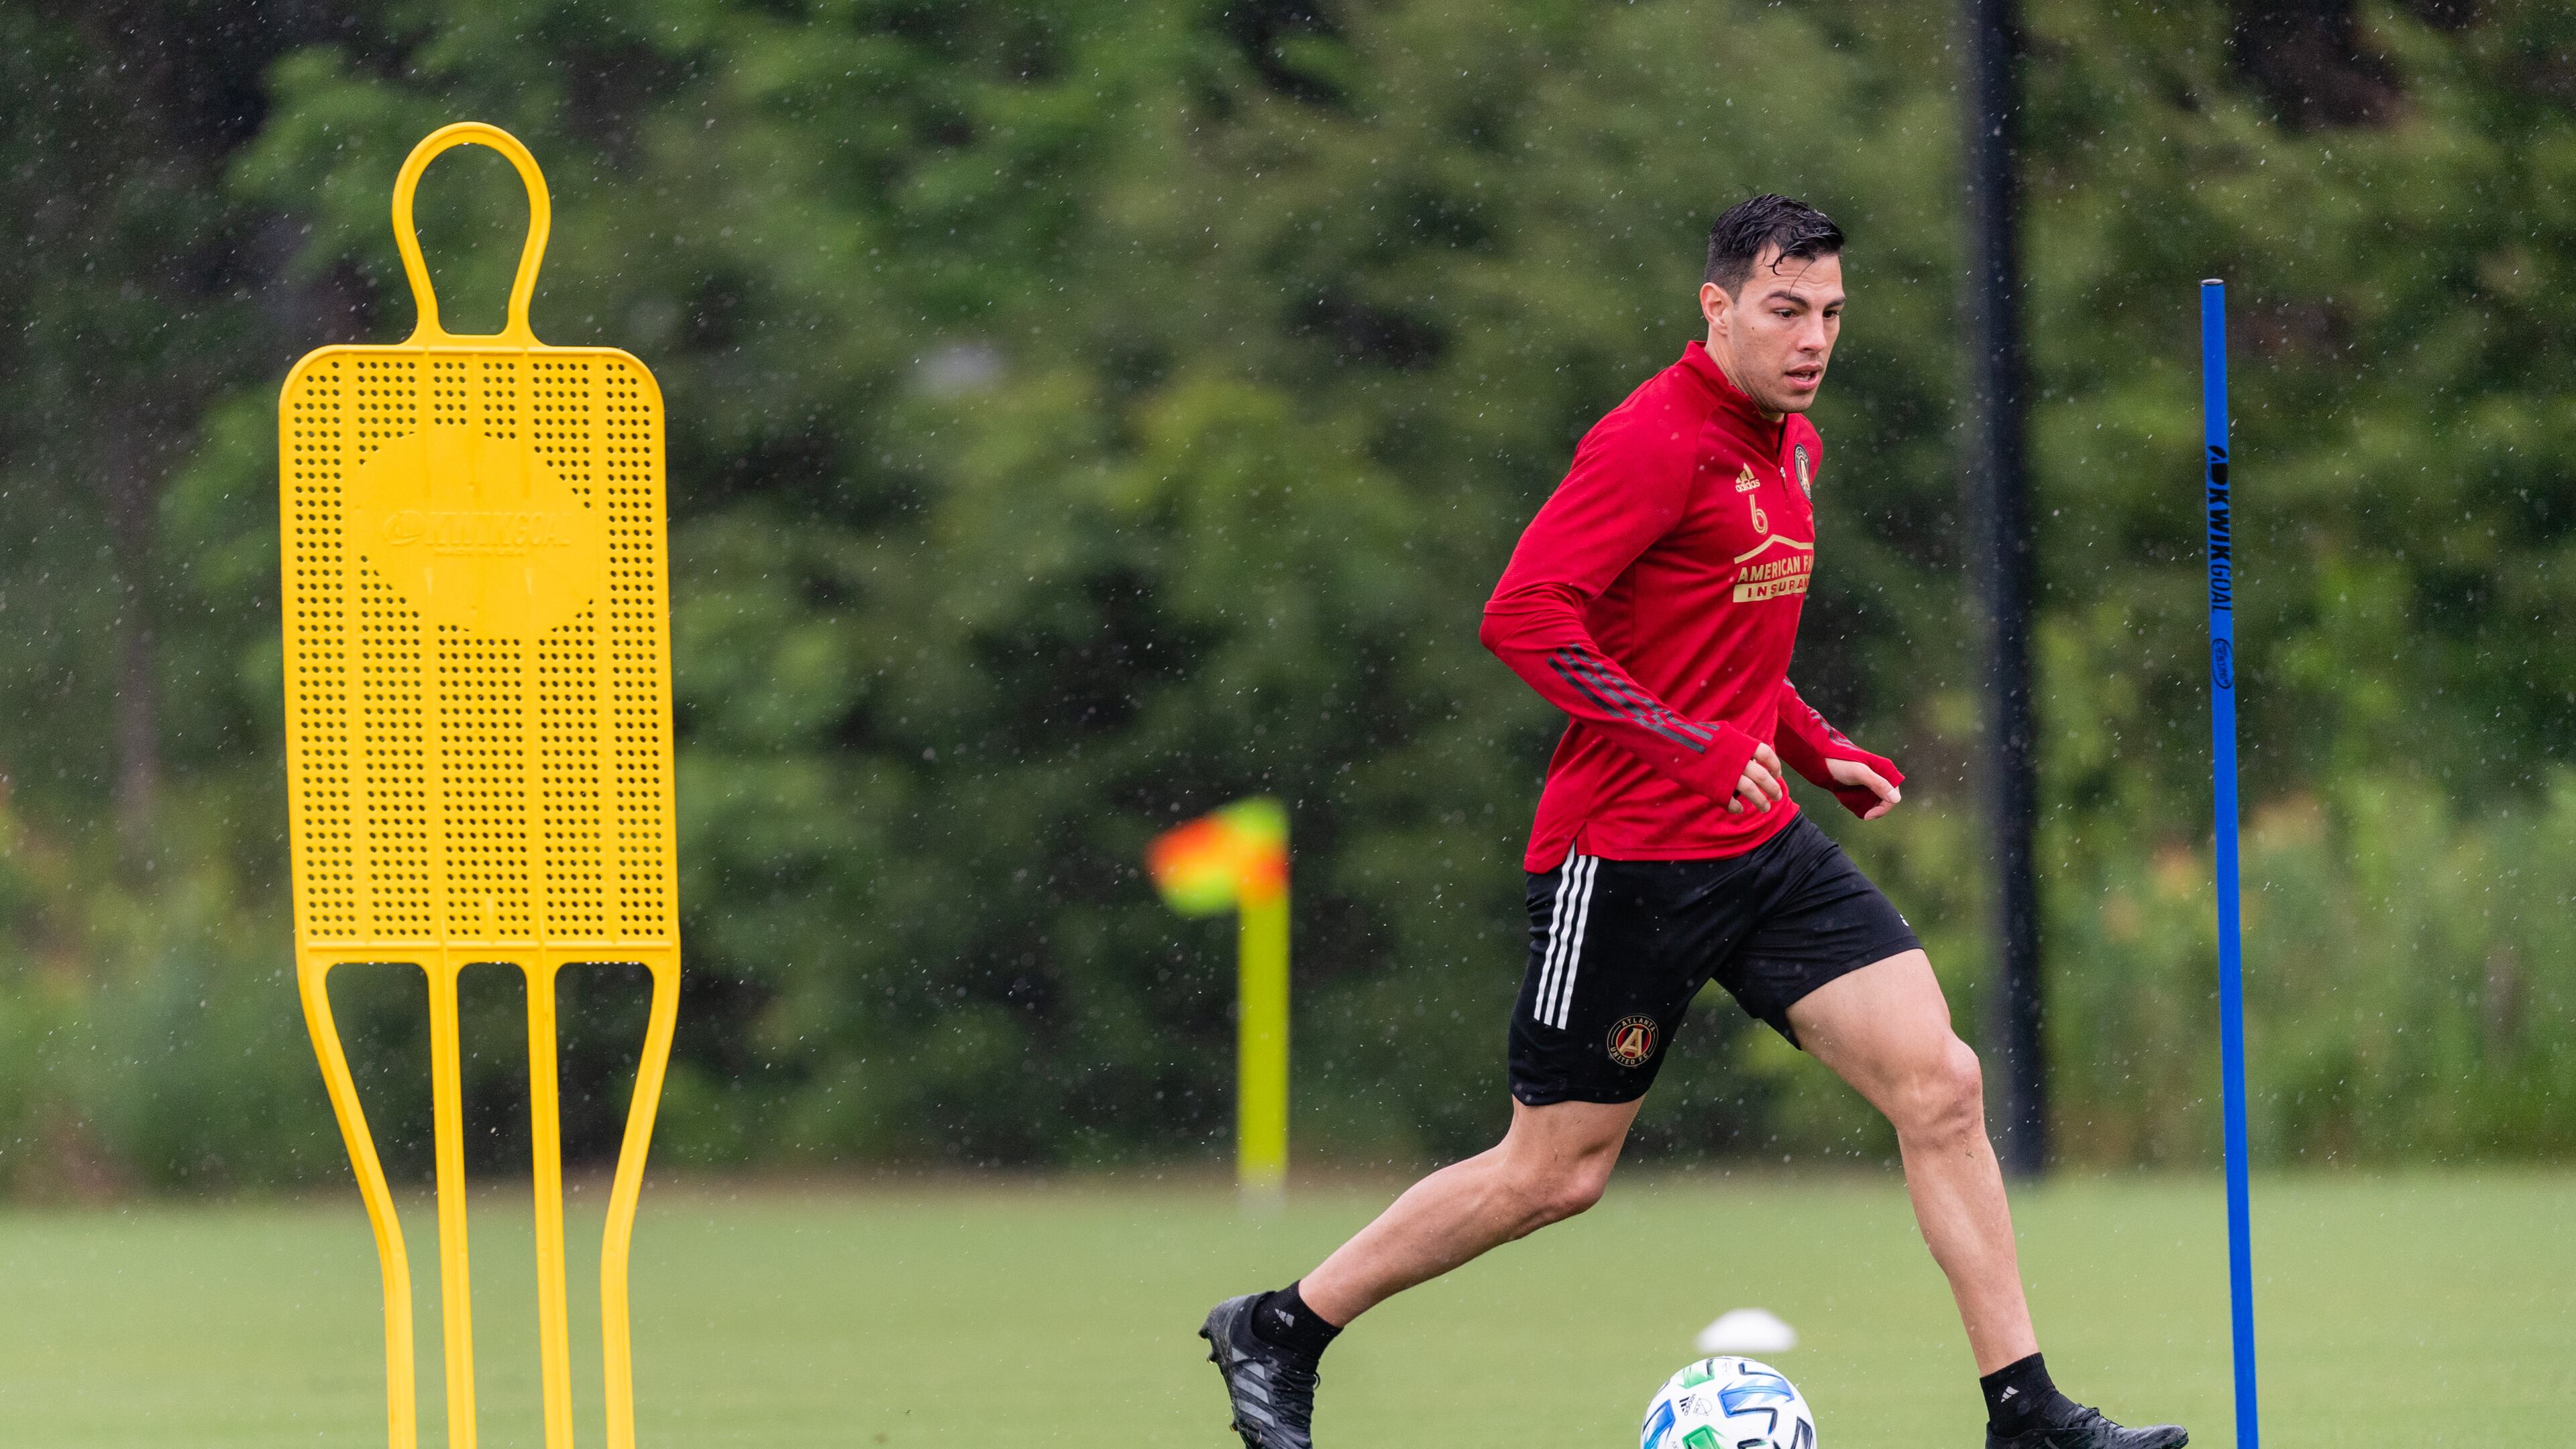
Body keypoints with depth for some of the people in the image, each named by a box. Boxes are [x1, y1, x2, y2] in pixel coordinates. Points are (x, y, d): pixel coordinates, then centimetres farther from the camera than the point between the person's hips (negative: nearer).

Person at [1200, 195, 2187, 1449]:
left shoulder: (1792, 447, 13)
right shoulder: (1653, 442, -16)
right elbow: (1524, 616, -23)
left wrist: (1817, 750, 13)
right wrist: (1694, 745, -26)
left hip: (1761, 846, 8)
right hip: (1626, 857, -8)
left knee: (1939, 1084, -5)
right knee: (1555, 1172, 0)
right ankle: (1277, 1332, 18)